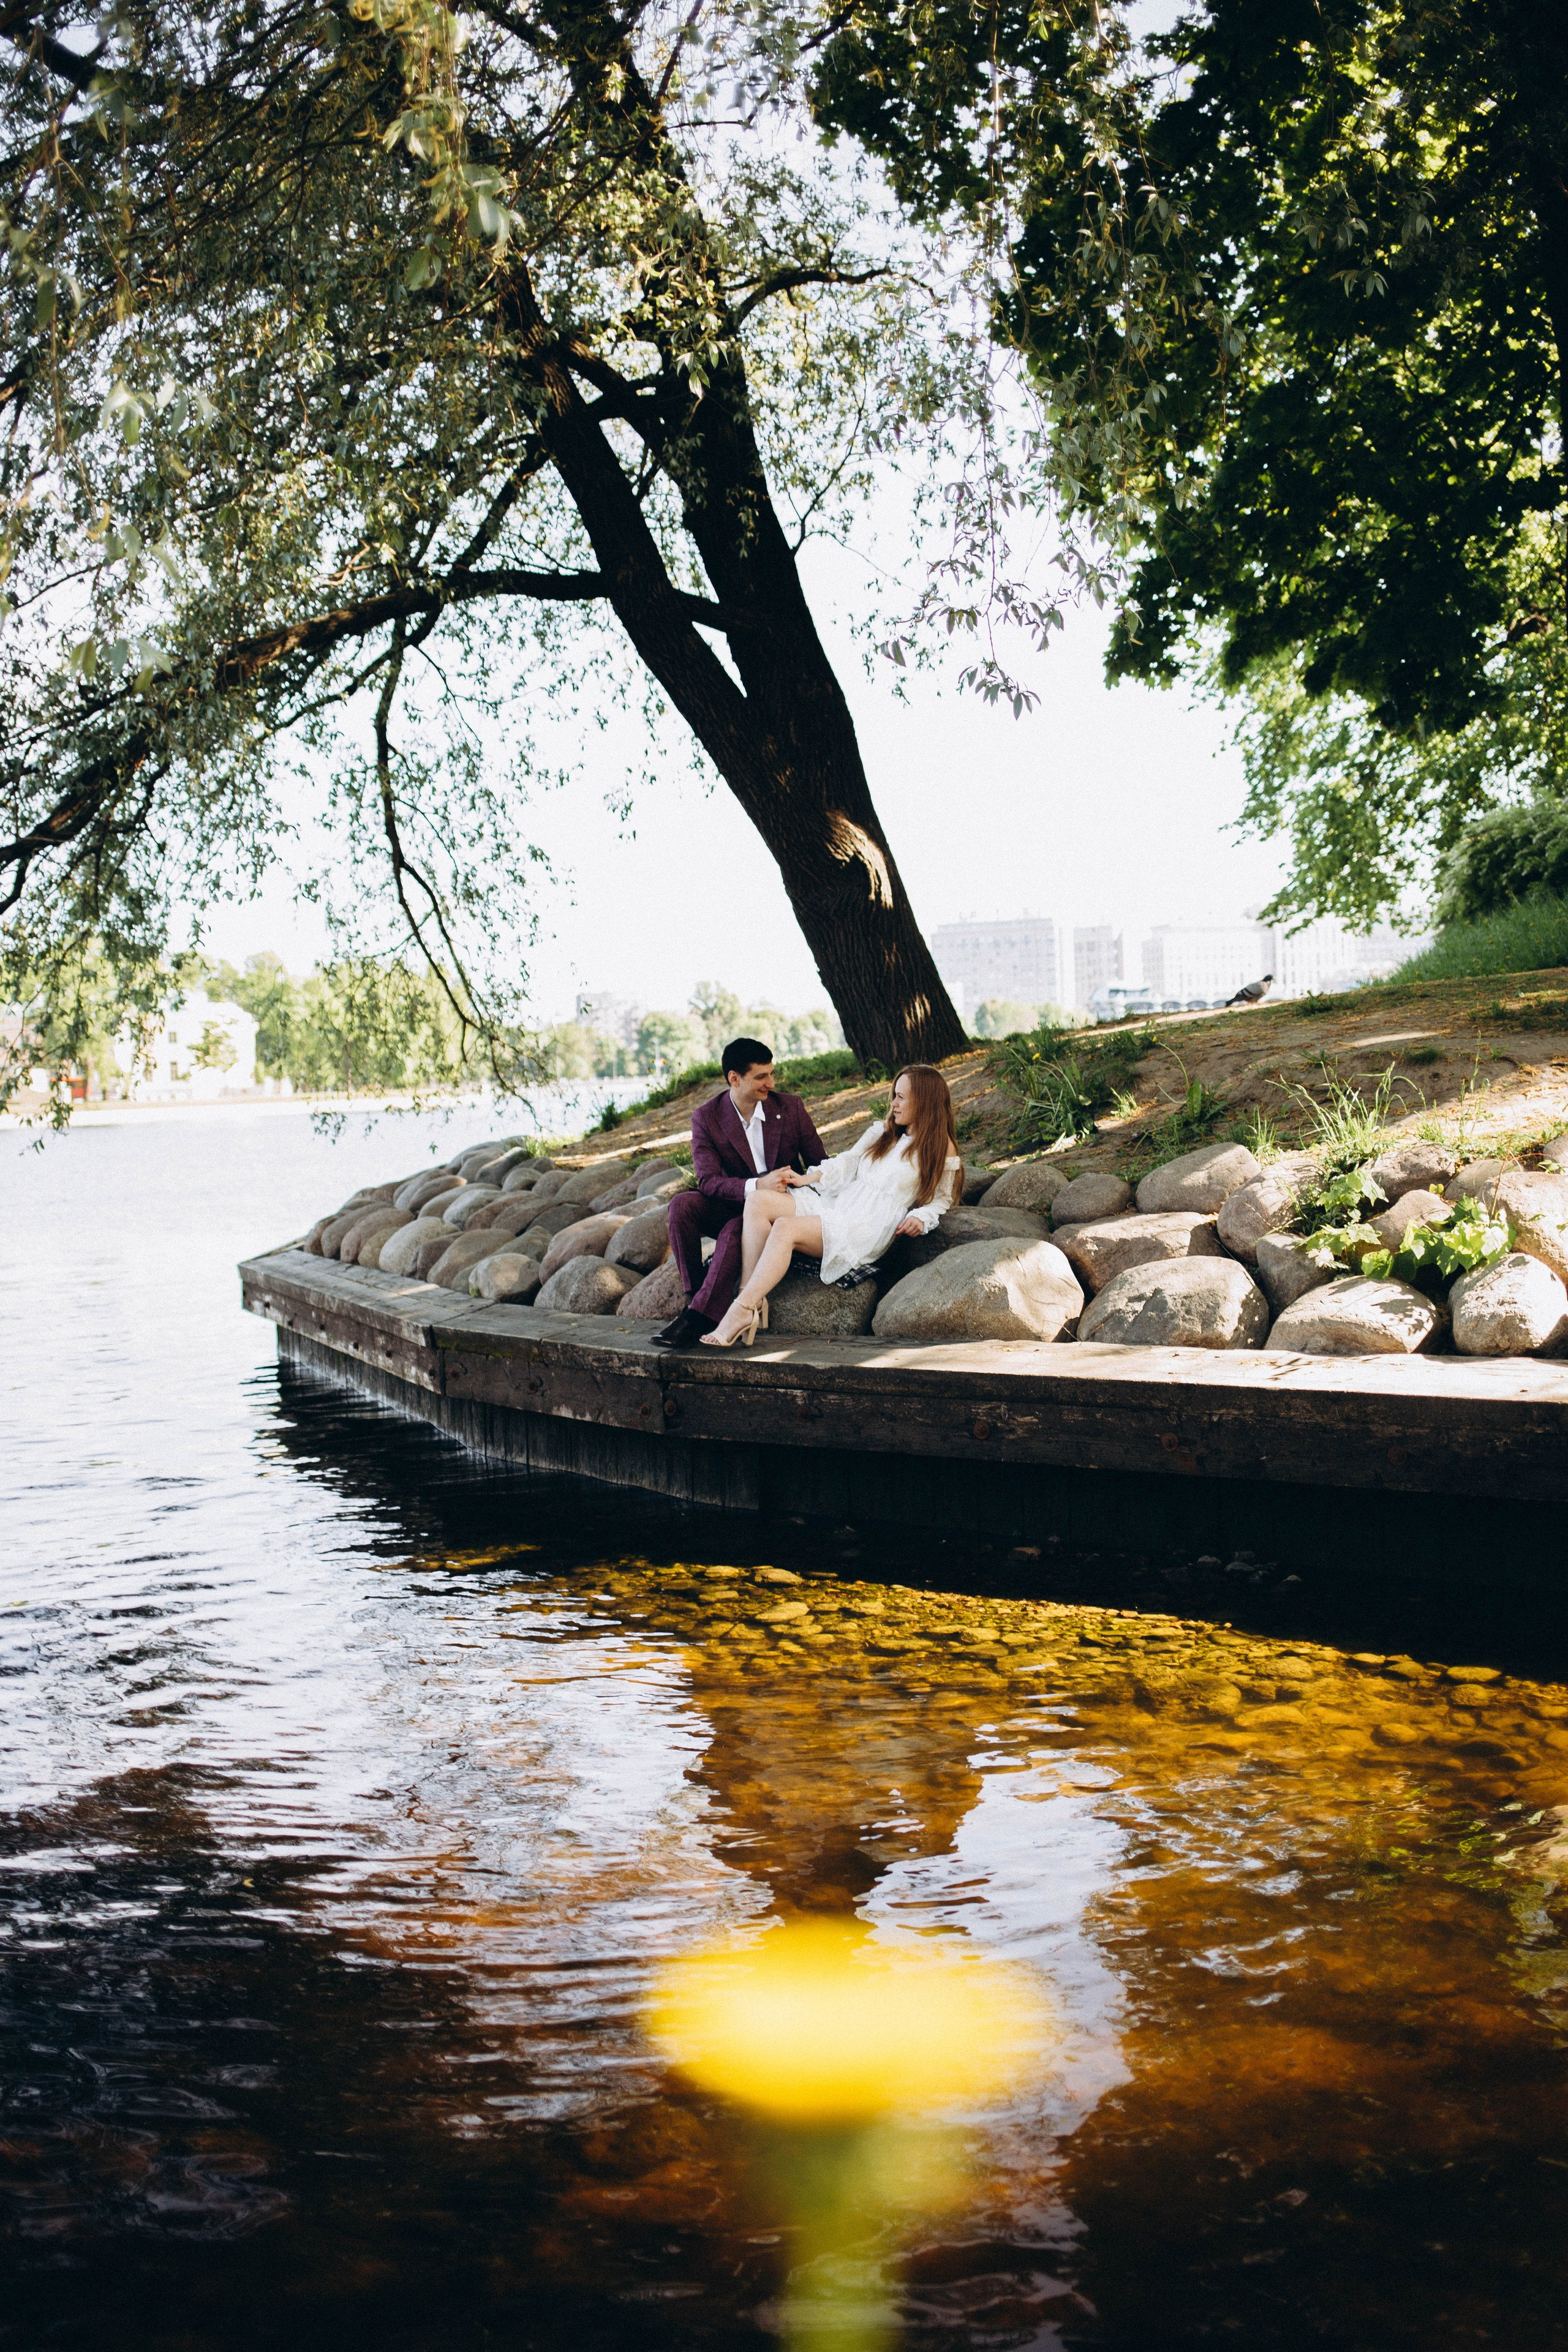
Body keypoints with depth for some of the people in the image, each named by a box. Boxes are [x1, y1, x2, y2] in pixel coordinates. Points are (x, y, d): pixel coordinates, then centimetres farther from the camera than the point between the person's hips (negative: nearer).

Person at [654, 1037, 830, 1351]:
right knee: (682, 1204, -27)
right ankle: (693, 1297, -25)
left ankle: (697, 1319, -39)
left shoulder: (791, 1107, 0)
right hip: (734, 1206, 2)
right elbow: (708, 1181, -15)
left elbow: (820, 1165, 5)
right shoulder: (706, 1118, -4)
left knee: (736, 1228, -34)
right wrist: (756, 1186, -32)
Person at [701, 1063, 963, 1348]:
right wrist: (811, 1178, 7)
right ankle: (752, 1298, -28)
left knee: (785, 1228, -31)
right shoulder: (883, 1132, 22)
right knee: (758, 1202, -17)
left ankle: (742, 1311, -35)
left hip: (865, 1230, -7)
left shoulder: (941, 1150, 4)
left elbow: (943, 1199, 9)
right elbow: (847, 1163, 22)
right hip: (833, 1205, 8)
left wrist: (921, 1218, -10)